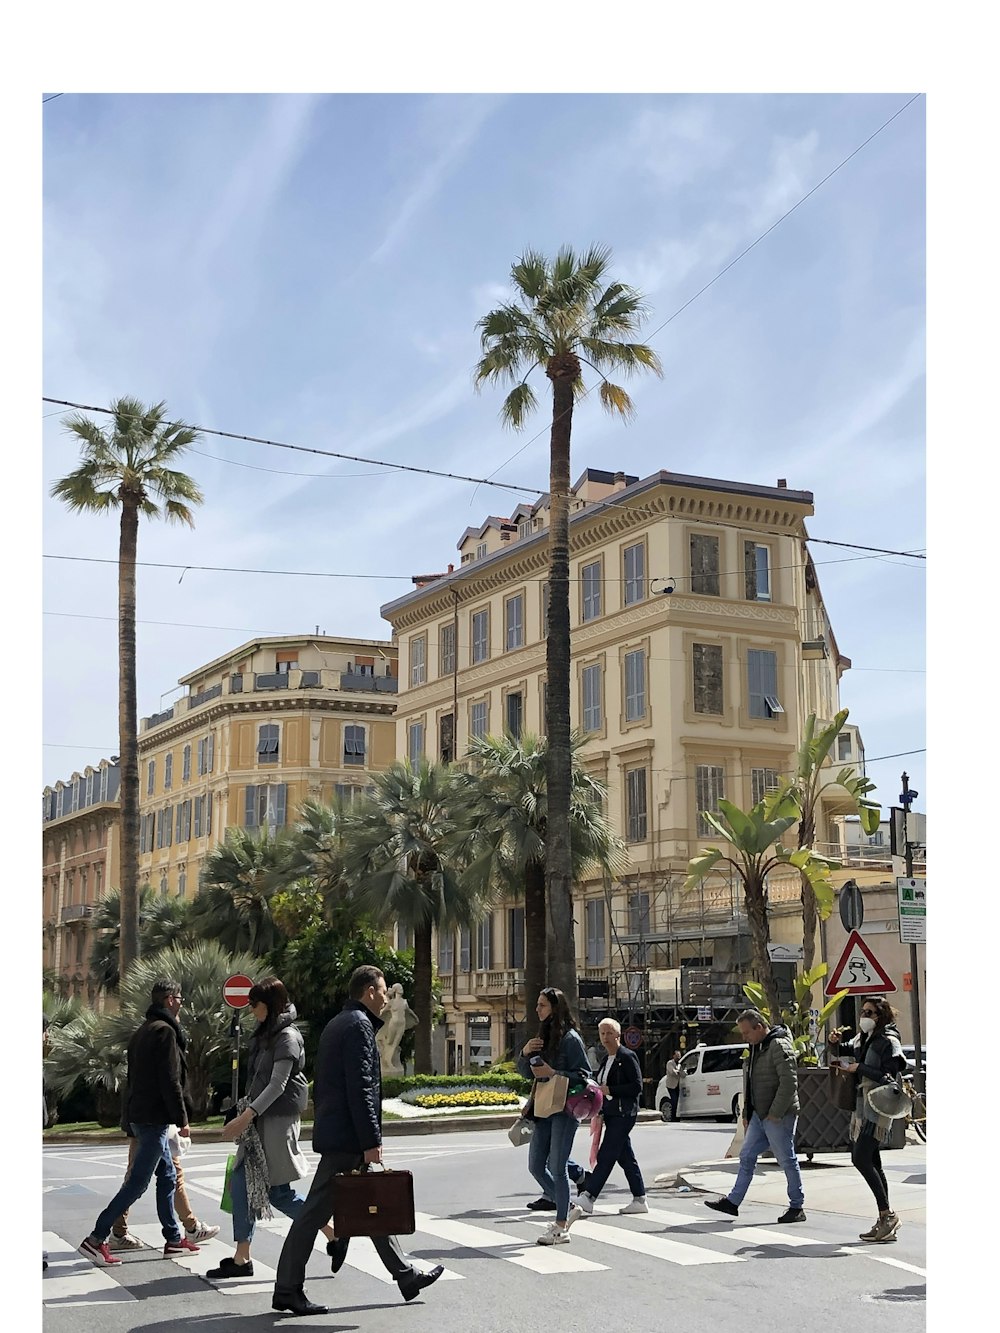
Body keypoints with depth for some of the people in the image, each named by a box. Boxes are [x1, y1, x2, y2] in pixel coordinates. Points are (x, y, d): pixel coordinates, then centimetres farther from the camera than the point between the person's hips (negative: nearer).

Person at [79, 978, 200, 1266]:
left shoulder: (144, 1030, 15)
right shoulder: (165, 1031, -14)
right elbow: (170, 1080, -19)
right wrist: (182, 1119, -15)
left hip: (140, 1114, 10)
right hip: (154, 1117, -10)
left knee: (167, 1177, 15)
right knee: (138, 1182, -7)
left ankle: (174, 1239, 20)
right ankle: (96, 1239, -6)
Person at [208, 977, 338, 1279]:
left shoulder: (287, 1037, -12)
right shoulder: (265, 1035, 15)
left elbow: (277, 1084, -20)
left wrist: (246, 1116, -26)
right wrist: (246, 1116, 15)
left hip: (278, 1119, -9)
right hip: (259, 1120, 9)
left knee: (278, 1193, -5)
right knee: (241, 1183, 5)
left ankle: (334, 1235, 6)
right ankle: (241, 1259, 10)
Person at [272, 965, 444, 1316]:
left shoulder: (336, 1024, 17)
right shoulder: (359, 1026, -13)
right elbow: (360, 1089, -21)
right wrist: (371, 1141, -20)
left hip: (332, 1131, 11)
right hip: (347, 1137, -11)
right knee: (316, 1210, -4)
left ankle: (406, 1276, 21)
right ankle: (287, 1290, 2)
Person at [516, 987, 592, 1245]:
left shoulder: (570, 1038, -10)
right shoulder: (543, 1036, 13)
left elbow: (584, 1075, -13)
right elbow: (525, 1072, 17)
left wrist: (552, 1073, -20)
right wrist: (525, 1053, -3)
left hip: (565, 1109, -8)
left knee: (557, 1167, -5)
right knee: (535, 1165, 9)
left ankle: (561, 1227, 4)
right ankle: (566, 1209, 26)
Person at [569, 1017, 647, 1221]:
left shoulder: (627, 1057, -9)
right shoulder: (607, 1059, 17)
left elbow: (637, 1086, -15)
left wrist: (609, 1090, -17)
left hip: (624, 1113, -9)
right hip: (611, 1113, 9)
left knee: (606, 1156, -13)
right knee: (625, 1157, 11)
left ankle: (586, 1198, -18)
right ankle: (639, 1200, 15)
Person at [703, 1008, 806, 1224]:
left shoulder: (779, 1046, -16)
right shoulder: (756, 1047, 15)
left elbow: (789, 1082, -22)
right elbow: (750, 1084, 21)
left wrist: (775, 1113, -21)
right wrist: (747, 1114, 19)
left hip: (778, 1117, -10)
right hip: (759, 1116, 10)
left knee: (787, 1161, 0)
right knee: (746, 1156, 11)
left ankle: (797, 1208, 10)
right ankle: (733, 1202, 17)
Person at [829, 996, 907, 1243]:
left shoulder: (888, 1041, -10)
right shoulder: (863, 1038, 15)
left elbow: (890, 1076, -18)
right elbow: (842, 1051, 30)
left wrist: (859, 1068, -13)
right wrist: (835, 1042, 8)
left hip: (878, 1107, -9)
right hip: (862, 1106, 9)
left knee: (862, 1159, -15)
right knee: (871, 1162, 9)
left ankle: (887, 1215, -8)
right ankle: (885, 1221, 14)